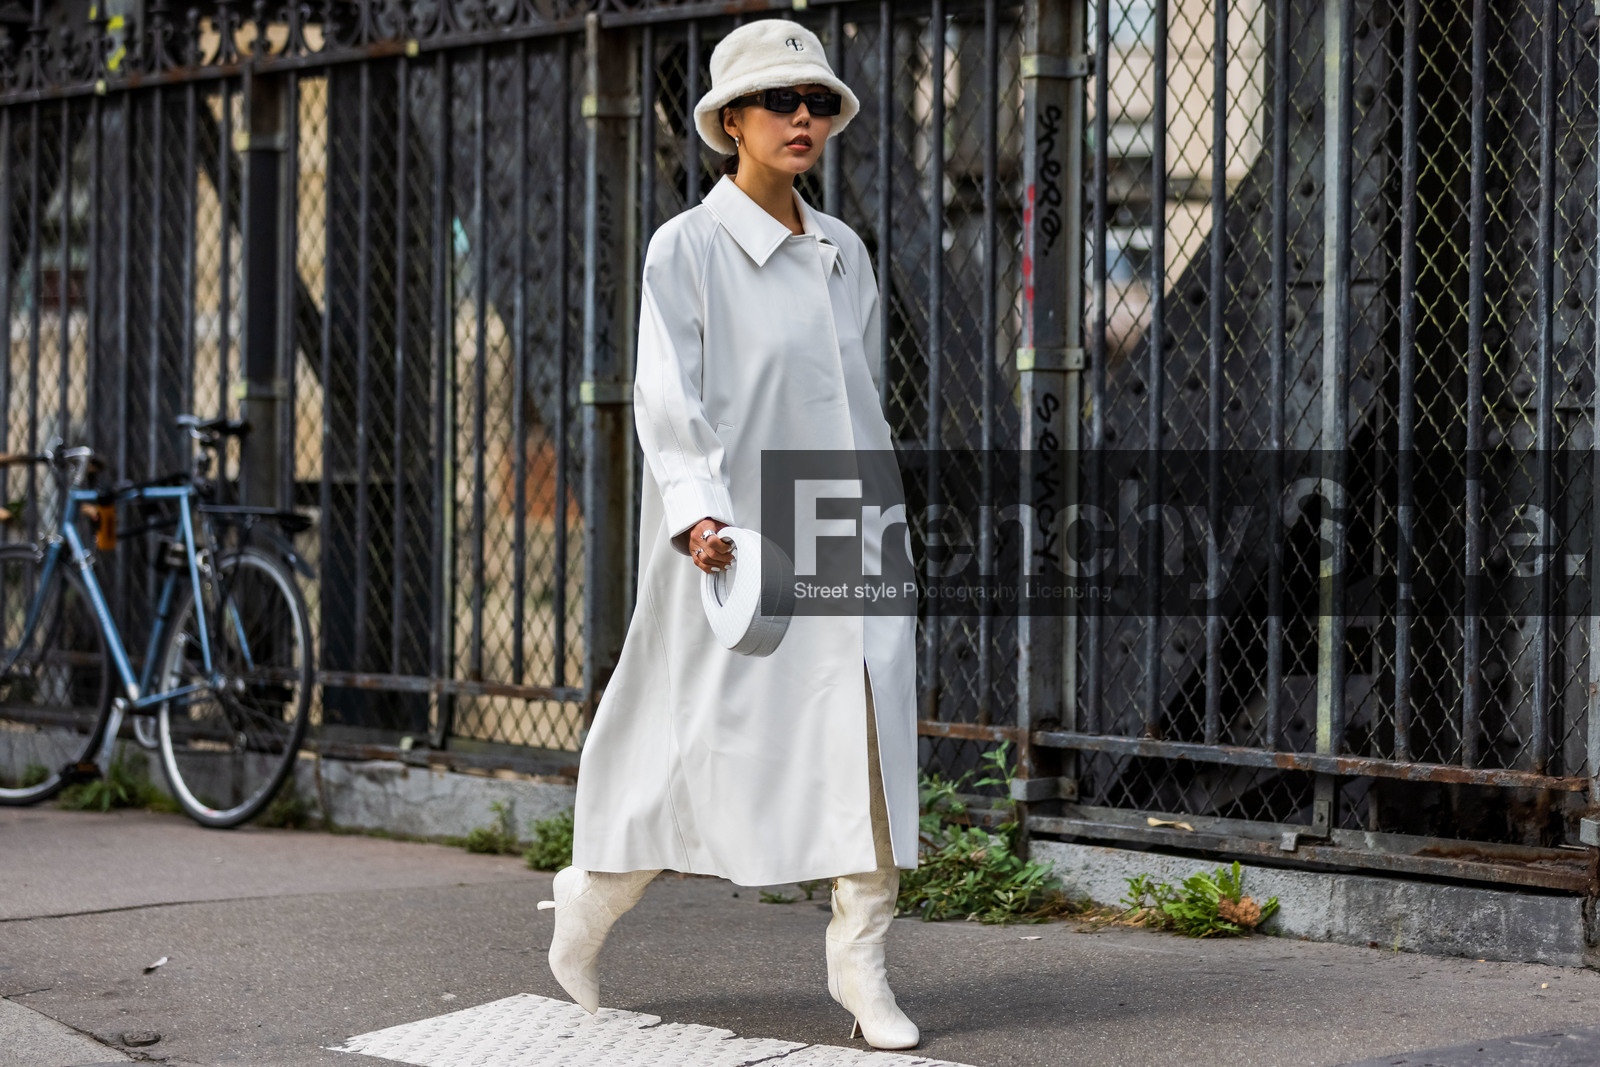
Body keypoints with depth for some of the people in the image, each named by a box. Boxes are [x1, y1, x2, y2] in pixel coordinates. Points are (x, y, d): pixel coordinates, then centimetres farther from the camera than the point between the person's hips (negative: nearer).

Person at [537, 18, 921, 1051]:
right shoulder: (687, 249, -4)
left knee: (873, 722, -10)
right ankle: (588, 897, 27)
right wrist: (695, 512, -27)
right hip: (735, 543, -5)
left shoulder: (843, 252, 14)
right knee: (706, 743, 1)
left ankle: (861, 960, -2)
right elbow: (669, 399, -13)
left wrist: (891, 527, 22)